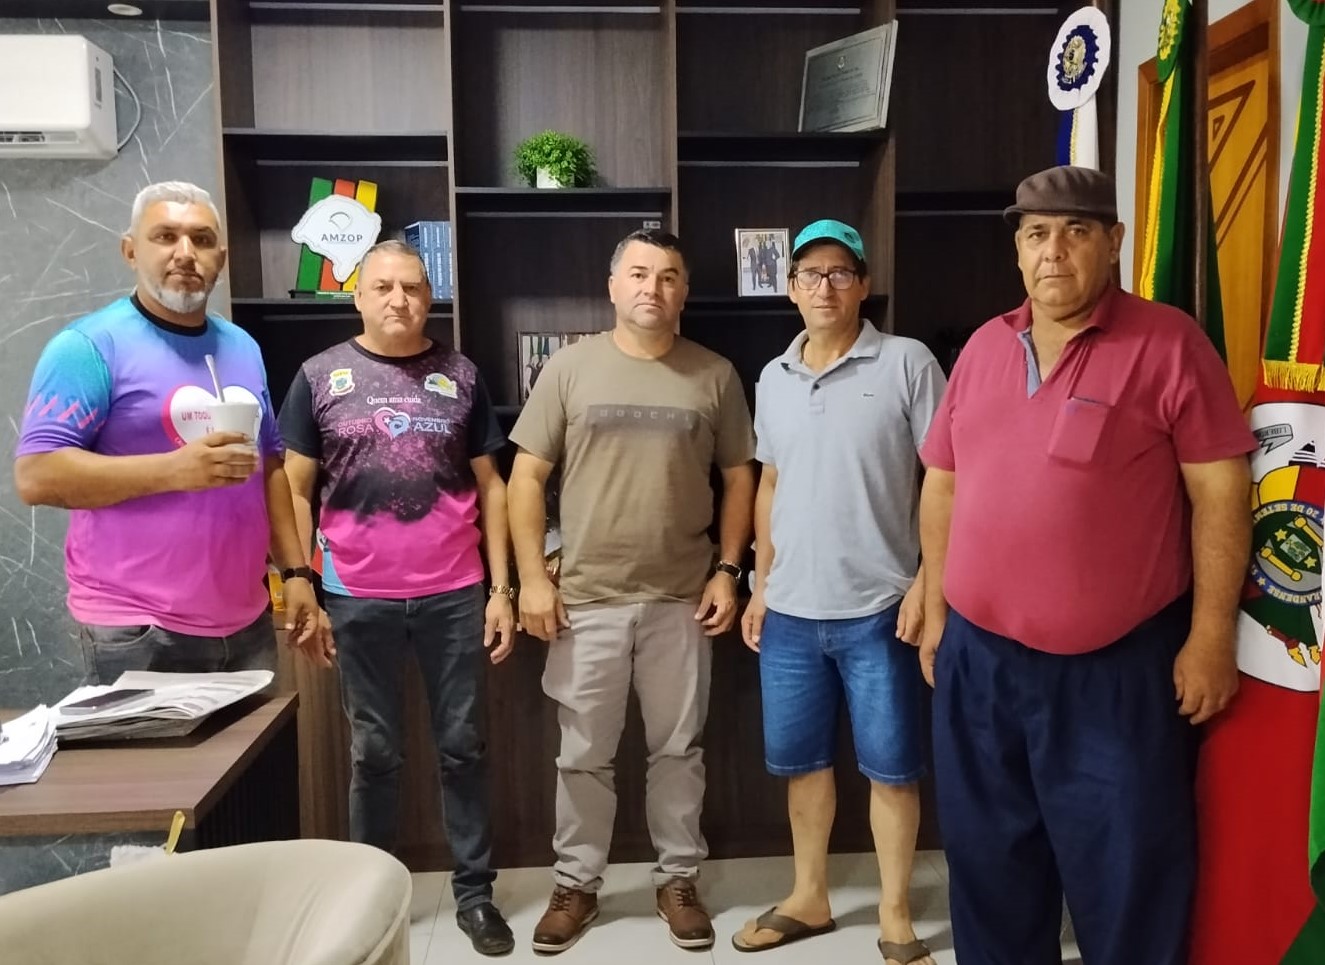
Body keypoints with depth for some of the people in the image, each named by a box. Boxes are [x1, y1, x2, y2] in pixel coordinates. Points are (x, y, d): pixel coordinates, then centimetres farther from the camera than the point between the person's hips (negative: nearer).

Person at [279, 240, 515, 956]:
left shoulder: (460, 376, 5)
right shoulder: (321, 375, 2)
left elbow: (489, 486, 6)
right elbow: (293, 490, 3)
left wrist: (501, 587, 1)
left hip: (454, 594, 1)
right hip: (359, 598, -1)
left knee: (463, 746, 9)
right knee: (374, 751, 11)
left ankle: (474, 892, 24)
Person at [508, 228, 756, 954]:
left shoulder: (715, 375, 2)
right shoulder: (570, 367, -1)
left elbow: (739, 477, 7)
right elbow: (527, 476, 0)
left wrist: (727, 570, -1)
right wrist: (533, 578, -6)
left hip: (682, 601, 1)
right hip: (588, 600, 0)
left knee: (678, 750, 13)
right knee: (583, 755, 12)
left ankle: (678, 879, 32)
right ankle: (576, 884, 30)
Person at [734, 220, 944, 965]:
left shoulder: (907, 363, -6)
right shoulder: (773, 379, 9)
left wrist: (927, 582, -12)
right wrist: (761, 584, 13)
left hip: (878, 609, -4)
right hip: (791, 610, 5)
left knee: (890, 765, 7)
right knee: (801, 759, 15)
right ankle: (810, 899, 34)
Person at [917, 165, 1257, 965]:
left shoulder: (1167, 343, -7)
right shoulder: (985, 347, 8)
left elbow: (1220, 491, -8)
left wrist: (1211, 636, -10)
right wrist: (936, 610, 12)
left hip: (1117, 665, -4)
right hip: (978, 655, 5)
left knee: (1125, 868, 11)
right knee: (990, 858, 19)